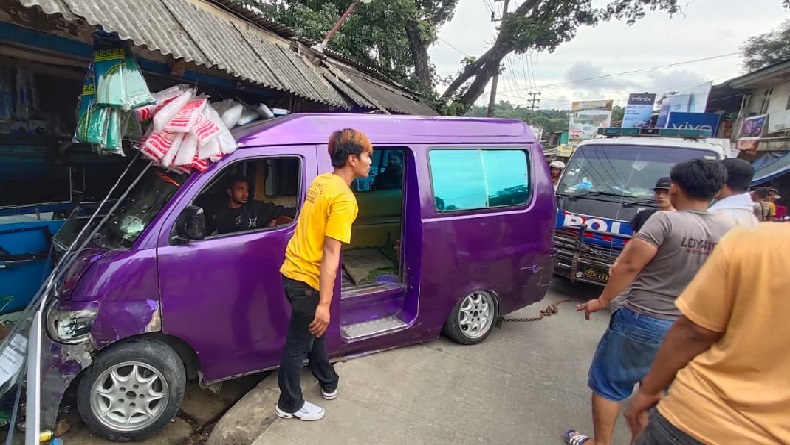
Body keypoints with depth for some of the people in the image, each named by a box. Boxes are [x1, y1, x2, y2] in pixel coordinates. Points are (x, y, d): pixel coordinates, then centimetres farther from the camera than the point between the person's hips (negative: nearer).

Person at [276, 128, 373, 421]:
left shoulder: (321, 181, 5)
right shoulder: (344, 199, -23)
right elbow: (330, 253, -26)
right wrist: (324, 304, -24)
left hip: (295, 270, 9)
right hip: (307, 279, -9)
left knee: (314, 331, 25)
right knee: (299, 344, 10)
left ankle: (328, 382, 45)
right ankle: (290, 405, 31)